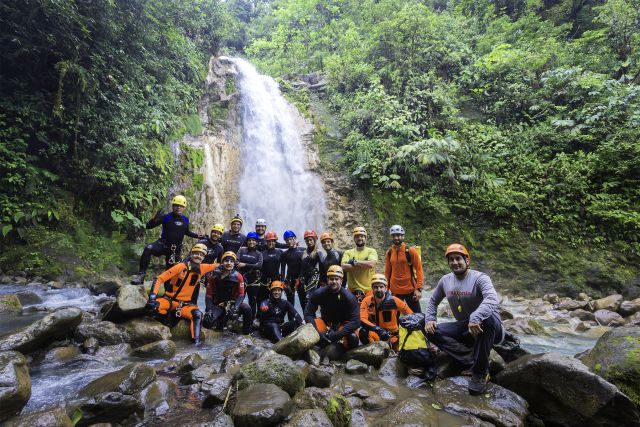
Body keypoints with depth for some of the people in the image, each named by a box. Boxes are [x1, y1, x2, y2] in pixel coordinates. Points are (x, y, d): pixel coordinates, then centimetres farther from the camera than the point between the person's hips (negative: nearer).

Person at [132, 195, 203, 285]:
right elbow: (149, 226, -15)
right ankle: (141, 274, -30)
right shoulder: (166, 217, -10)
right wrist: (155, 219, -35)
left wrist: (197, 236, 12)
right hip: (163, 244, -3)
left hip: (176, 249, 3)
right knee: (148, 249, -34)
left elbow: (187, 232, 24)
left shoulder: (185, 220, 2)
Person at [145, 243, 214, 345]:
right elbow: (160, 279, -15)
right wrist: (152, 295, -24)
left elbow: (217, 266, 17)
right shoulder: (181, 266, -15)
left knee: (197, 314, -29)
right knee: (152, 305, -31)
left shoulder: (202, 268, -2)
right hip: (170, 299, -2)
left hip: (185, 304, 2)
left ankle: (196, 341, -22)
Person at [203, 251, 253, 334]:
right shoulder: (214, 276, -6)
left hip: (233, 303, 0)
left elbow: (241, 294, -9)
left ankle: (247, 331, -4)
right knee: (207, 323, -24)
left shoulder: (238, 276, -9)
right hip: (217, 305, 1)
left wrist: (235, 307, -25)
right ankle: (221, 320, 10)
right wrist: (209, 309, -16)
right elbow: (209, 294, -3)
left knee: (247, 308, -30)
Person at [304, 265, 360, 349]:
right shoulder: (319, 293, -17)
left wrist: (337, 334, -37)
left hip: (343, 324, -2)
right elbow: (308, 314, -19)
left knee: (353, 338, -33)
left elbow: (355, 321, -26)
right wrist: (317, 332, -34)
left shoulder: (349, 297, -21)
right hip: (325, 322, 2)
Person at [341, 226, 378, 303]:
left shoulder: (371, 251, 5)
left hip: (368, 290, -1)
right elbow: (344, 267, -9)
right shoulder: (348, 252, 9)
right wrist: (364, 265, -11)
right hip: (353, 290, 2)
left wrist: (354, 262, -9)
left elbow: (371, 264, -16)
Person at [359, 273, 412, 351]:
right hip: (375, 334, 0)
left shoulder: (394, 301, -14)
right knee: (363, 332, -29)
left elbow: (411, 315, -3)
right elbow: (363, 320, -22)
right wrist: (378, 329, -34)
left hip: (393, 335, 1)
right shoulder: (367, 301, -12)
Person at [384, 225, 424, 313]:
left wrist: (418, 288, -11)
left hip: (410, 290, -3)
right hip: (395, 291, 3)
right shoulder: (389, 252, 4)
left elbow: (419, 270, -6)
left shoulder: (410, 251, -6)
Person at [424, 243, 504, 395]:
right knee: (431, 331, -12)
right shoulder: (445, 280, 2)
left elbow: (492, 300, -35)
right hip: (464, 329, 5)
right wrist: (429, 319, -2)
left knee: (486, 317, -39)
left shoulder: (479, 278, -16)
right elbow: (433, 301, 15)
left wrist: (475, 318, -51)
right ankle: (473, 359, -17)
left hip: (488, 328, -5)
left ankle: (480, 372, -23)